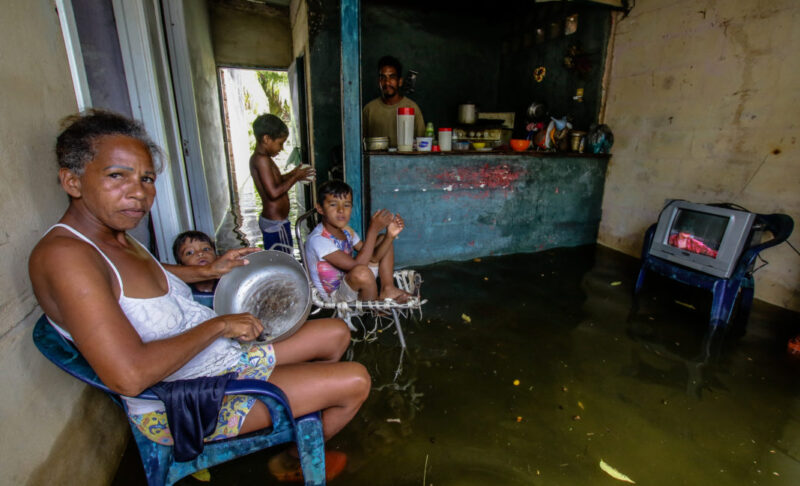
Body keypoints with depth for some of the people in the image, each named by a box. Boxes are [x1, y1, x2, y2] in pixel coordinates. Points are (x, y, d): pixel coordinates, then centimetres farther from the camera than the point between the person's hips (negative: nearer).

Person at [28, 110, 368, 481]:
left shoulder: (115, 234, 0)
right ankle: (292, 461, 24)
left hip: (228, 354, 9)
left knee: (336, 333, 13)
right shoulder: (63, 254, -27)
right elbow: (129, 376, -36)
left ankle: (303, 407, 36)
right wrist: (218, 325, -23)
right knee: (354, 382, -6)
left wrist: (207, 270, 15)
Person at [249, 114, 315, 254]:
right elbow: (274, 192, -27)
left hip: (267, 220, 10)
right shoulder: (262, 159, -20)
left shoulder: (257, 158, 11)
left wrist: (292, 173, 10)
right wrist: (296, 177, -16)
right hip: (276, 224, -10)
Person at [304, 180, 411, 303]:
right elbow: (356, 265, -33)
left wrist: (390, 234, -17)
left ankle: (388, 289, 1)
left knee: (383, 239, 9)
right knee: (362, 271, -42)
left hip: (350, 281, 8)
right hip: (336, 296, -8)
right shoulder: (318, 239, -27)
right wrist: (373, 229, -33)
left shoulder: (346, 230, 0)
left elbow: (373, 257, -2)